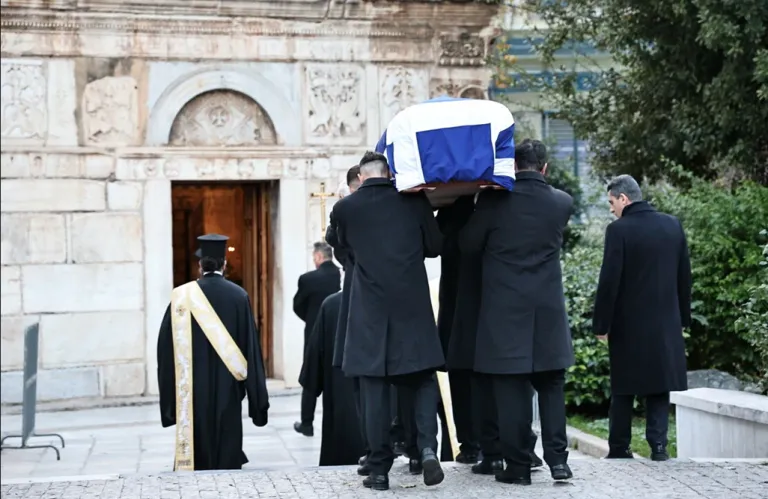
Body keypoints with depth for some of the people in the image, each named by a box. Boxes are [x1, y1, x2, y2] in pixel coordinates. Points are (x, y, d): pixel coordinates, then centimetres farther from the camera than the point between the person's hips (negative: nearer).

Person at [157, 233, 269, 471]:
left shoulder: (182, 296, -5)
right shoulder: (238, 296, -4)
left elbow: (167, 346, -3)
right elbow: (250, 346, -2)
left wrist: (171, 394, 6)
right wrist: (256, 396, 5)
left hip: (193, 389, 0)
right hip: (227, 389, 0)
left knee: (194, 449, 8)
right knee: (227, 451, 7)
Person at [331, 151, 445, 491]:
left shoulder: (344, 208, 0)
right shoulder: (414, 201, 0)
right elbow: (434, 246, 9)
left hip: (370, 308, 0)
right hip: (413, 305, 0)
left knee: (375, 389, 4)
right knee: (424, 379, 12)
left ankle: (379, 470, 5)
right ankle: (428, 447, -8)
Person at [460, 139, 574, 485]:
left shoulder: (495, 199, -8)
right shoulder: (561, 203, 2)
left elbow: (468, 245, 0)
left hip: (505, 309, -2)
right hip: (548, 310, 2)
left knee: (511, 388, 1)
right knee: (551, 386, 10)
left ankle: (518, 465, 2)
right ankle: (557, 458, 5)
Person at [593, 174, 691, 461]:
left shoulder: (619, 230, -12)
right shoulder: (673, 225, 4)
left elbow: (609, 281, -13)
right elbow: (684, 275, 8)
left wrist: (601, 324, -7)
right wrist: (683, 317, 15)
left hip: (628, 323, -3)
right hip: (665, 322, 4)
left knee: (623, 389, 7)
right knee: (660, 386, 8)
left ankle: (619, 448, 10)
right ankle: (658, 445, 1)